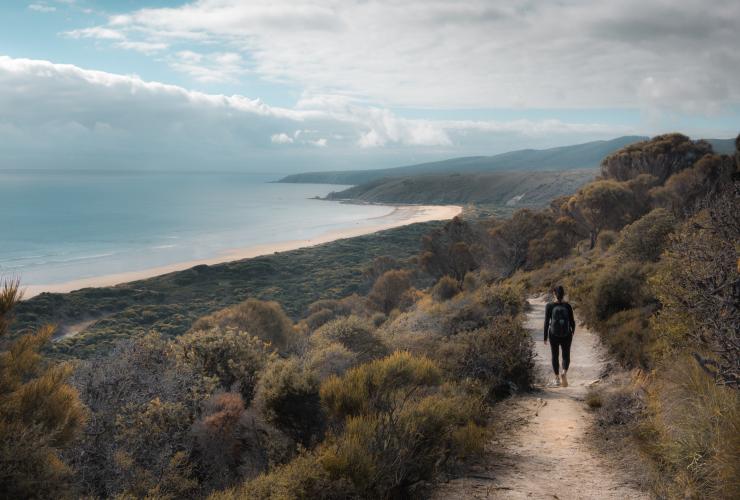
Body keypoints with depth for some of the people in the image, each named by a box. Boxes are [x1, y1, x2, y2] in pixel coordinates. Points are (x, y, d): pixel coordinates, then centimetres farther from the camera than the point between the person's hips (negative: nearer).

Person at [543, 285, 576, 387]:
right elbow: (572, 321, -1)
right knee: (566, 356, 12)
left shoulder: (549, 306, -8)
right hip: (566, 335, 0)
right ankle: (564, 372, -15)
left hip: (554, 335, 0)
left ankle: (557, 378, 19)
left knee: (555, 356, 15)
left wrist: (545, 337, 1)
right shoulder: (567, 306, -6)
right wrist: (573, 331, 19)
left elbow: (546, 322, -7)